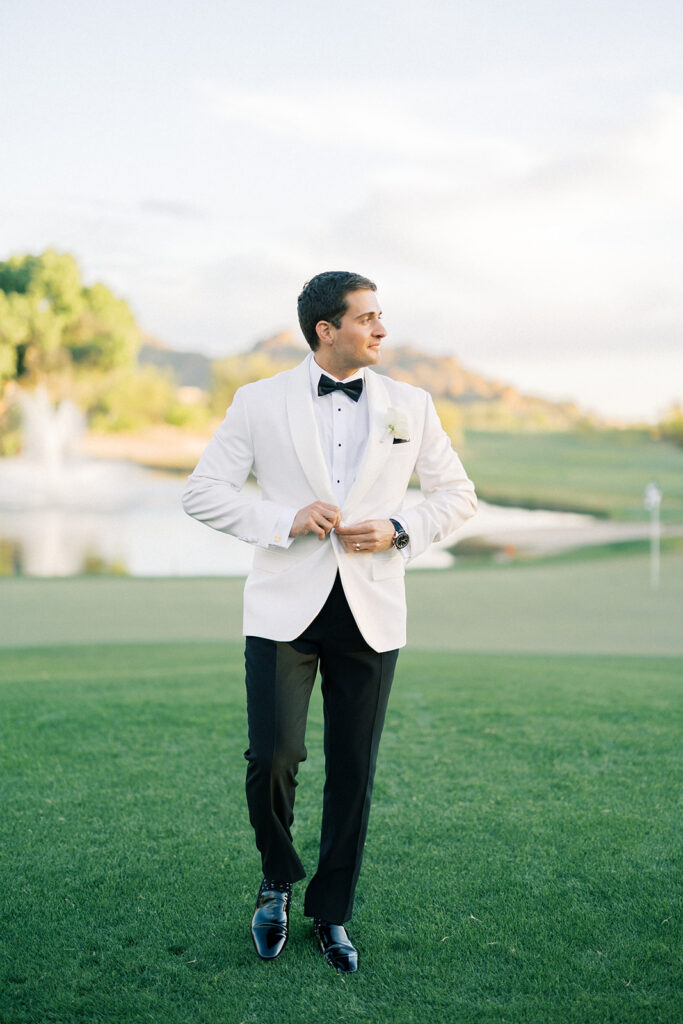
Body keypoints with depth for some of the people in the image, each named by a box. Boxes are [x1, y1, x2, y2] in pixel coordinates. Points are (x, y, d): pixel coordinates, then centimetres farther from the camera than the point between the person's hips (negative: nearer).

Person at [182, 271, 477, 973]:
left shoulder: (410, 407, 7)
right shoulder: (260, 402, 1)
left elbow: (457, 494, 13)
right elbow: (203, 492, 2)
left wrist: (399, 531, -6)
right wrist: (283, 520, -13)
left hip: (371, 615, 2)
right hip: (285, 609, -2)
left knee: (353, 772, 6)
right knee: (272, 758, -11)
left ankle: (331, 915, 25)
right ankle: (277, 881, 20)